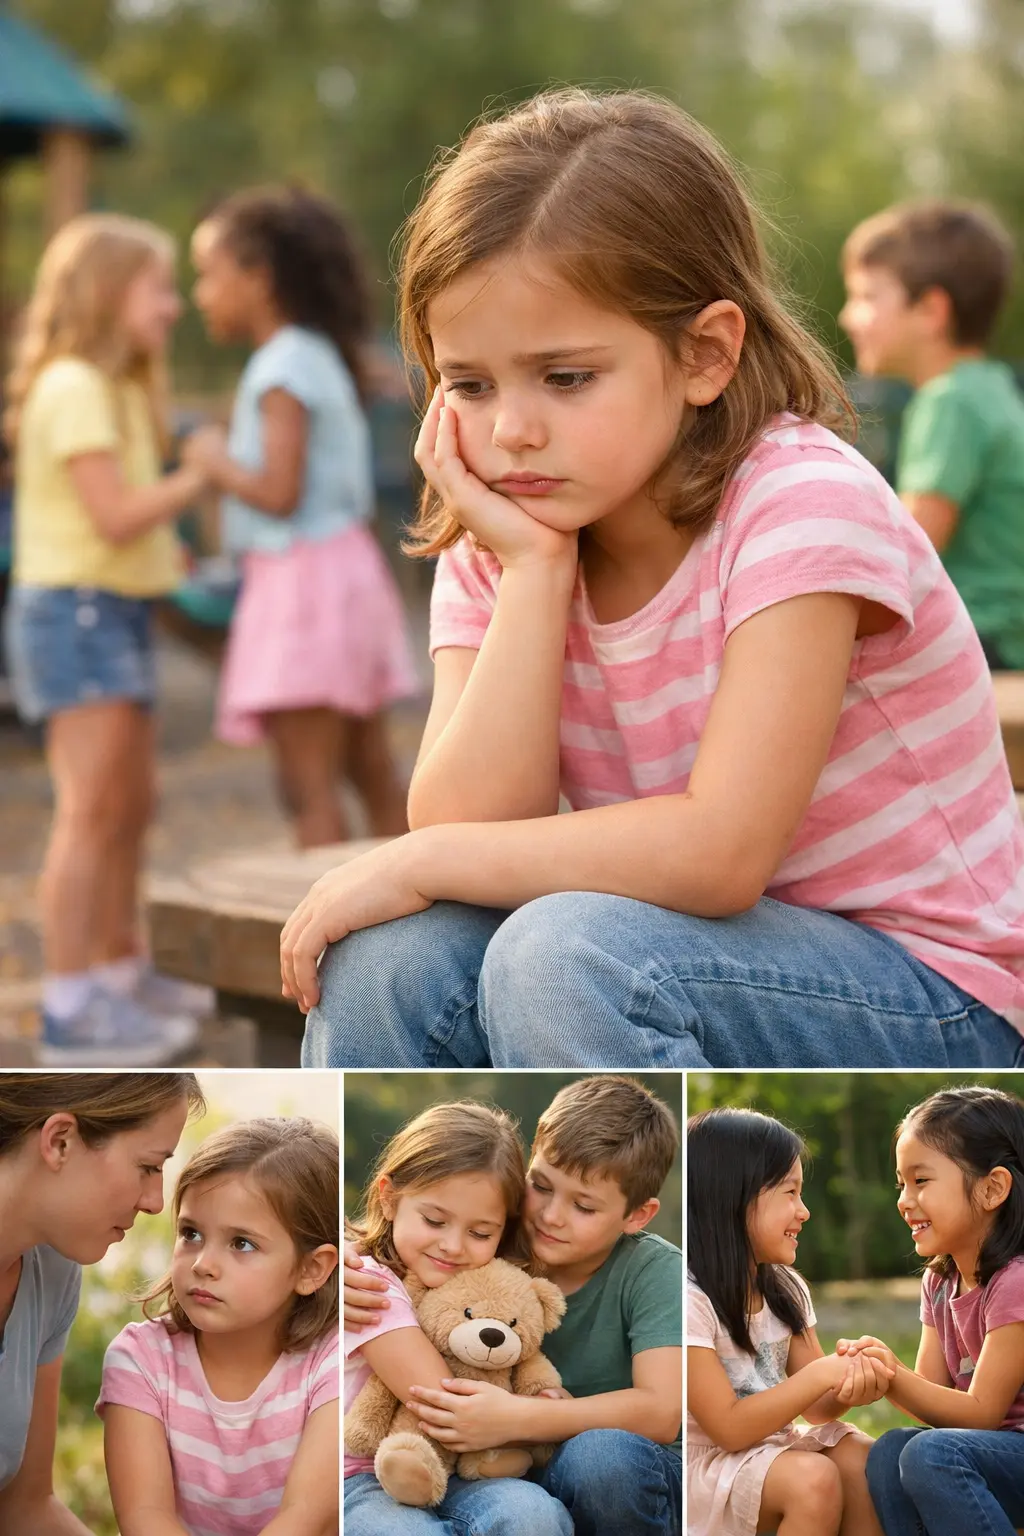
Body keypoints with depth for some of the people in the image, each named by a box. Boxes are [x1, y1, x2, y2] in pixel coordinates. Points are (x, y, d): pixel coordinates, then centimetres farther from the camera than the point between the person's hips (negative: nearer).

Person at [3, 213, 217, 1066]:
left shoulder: (117, 388, 18)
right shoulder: (72, 389, -14)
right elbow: (115, 515, -21)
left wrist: (173, 556, 3)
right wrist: (202, 475, -13)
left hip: (119, 611, 10)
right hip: (75, 611, -10)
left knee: (132, 805, 17)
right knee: (91, 810, -12)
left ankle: (122, 971, 30)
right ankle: (70, 1007, -11)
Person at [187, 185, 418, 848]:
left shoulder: (285, 368, -14)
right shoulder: (323, 356, 14)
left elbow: (279, 491, -20)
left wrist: (216, 462, -4)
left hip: (302, 576, -10)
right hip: (347, 563, 10)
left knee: (309, 784, -7)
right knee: (374, 773, 13)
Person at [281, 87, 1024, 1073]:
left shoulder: (803, 504, -20)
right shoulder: (493, 556, -1)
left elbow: (720, 851, -28)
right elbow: (470, 824, -15)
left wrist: (419, 863, -21)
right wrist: (535, 569, -19)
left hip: (937, 1013, -6)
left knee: (569, 952, -31)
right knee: (389, 955, -18)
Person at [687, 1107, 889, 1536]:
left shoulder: (786, 1289, 5)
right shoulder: (689, 1300, -20)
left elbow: (815, 1405, 5)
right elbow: (730, 1428, -21)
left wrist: (852, 1384, -18)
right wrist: (821, 1374, -24)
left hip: (767, 1446, 7)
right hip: (702, 1464, -7)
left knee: (860, 1457, -18)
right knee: (814, 1479, -29)